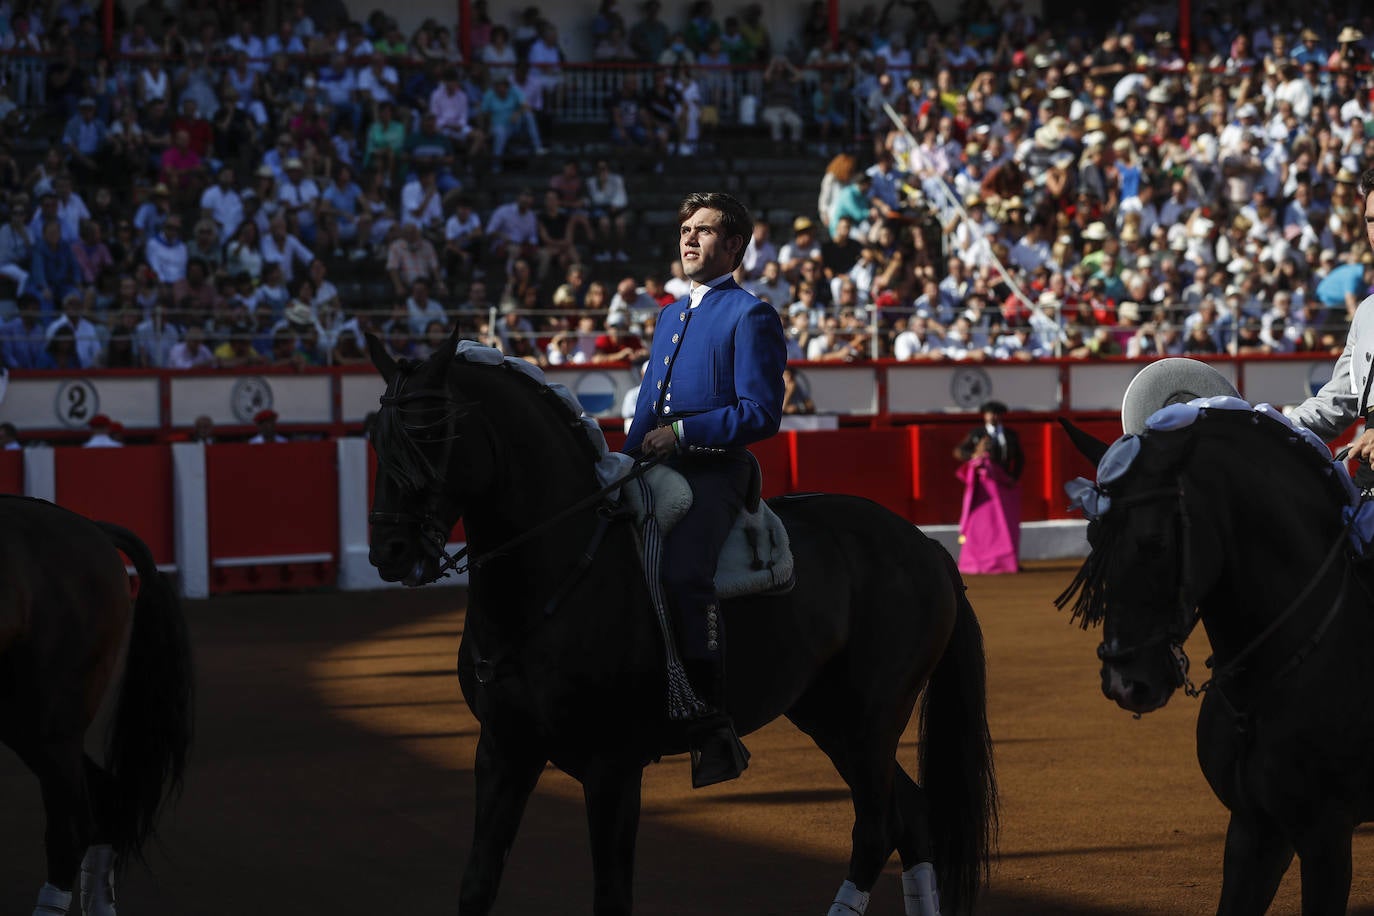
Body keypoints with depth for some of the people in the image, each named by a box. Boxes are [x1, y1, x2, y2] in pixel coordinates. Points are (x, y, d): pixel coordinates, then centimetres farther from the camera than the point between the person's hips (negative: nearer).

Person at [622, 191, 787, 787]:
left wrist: (682, 431, -17)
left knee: (683, 571, -29)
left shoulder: (750, 316, -2)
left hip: (714, 471, -9)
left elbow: (760, 414, -10)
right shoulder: (671, 315, 24)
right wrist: (628, 462, 10)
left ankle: (714, 723, -27)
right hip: (657, 469, 9)